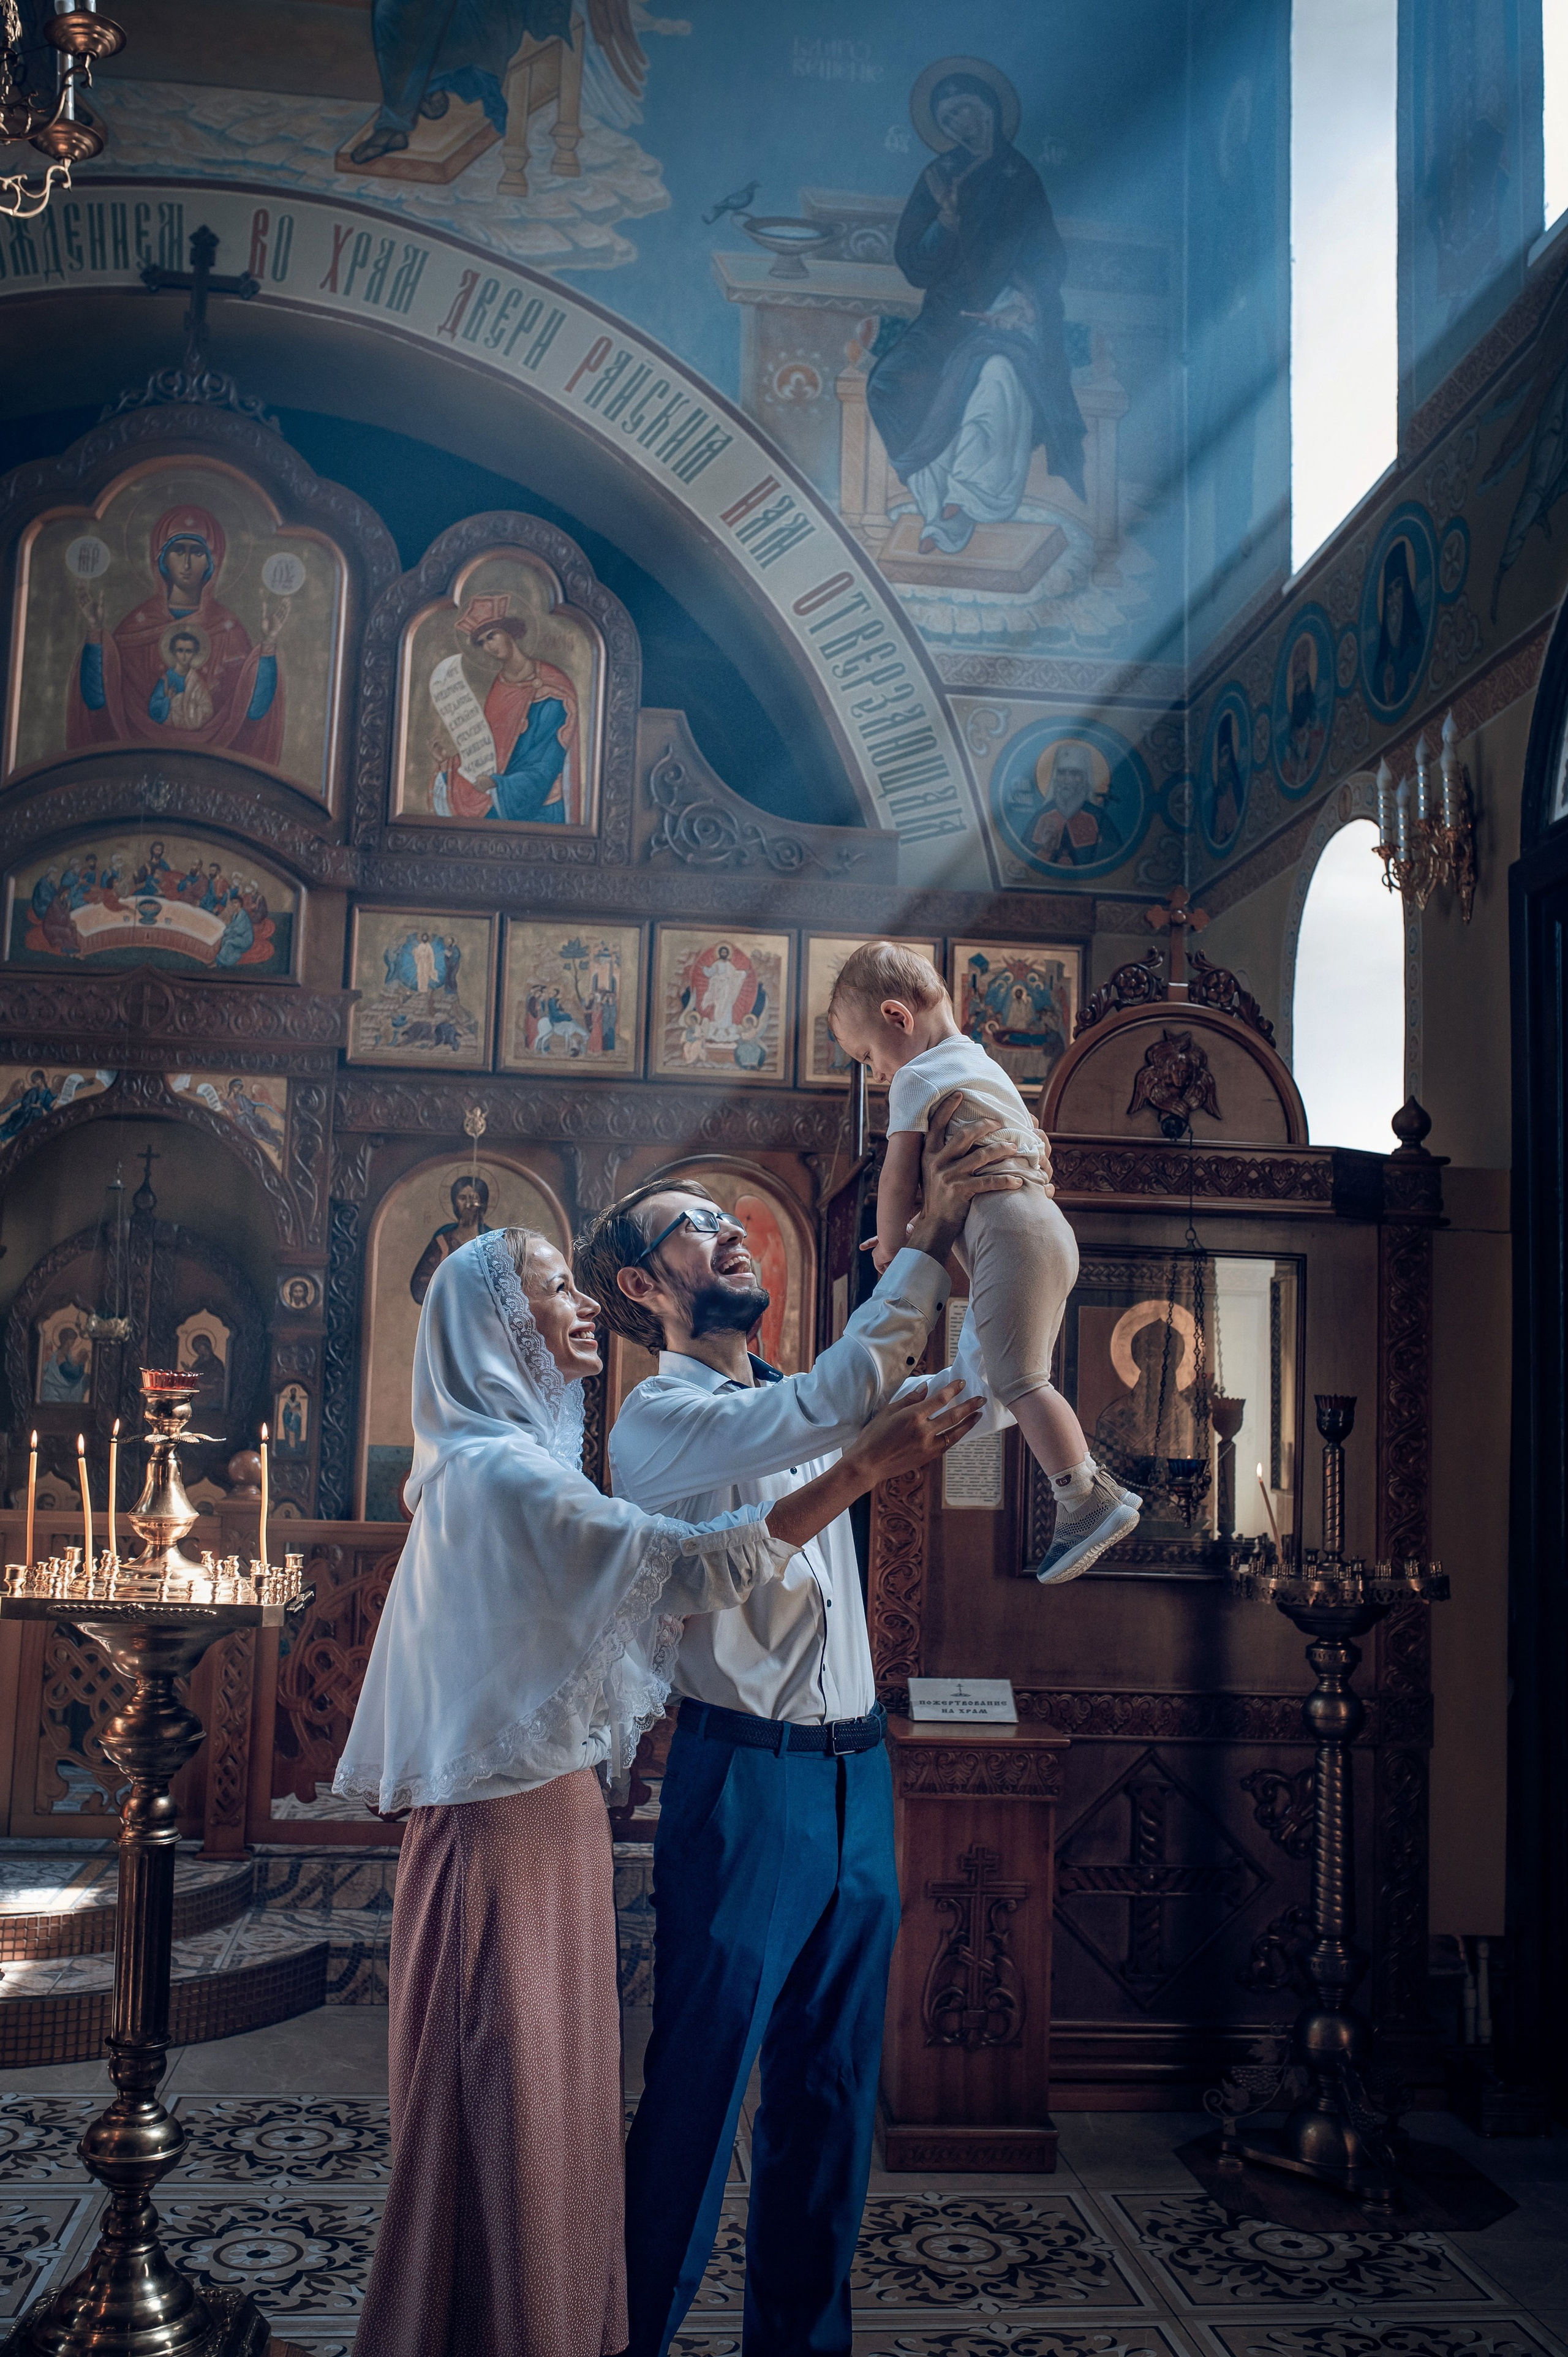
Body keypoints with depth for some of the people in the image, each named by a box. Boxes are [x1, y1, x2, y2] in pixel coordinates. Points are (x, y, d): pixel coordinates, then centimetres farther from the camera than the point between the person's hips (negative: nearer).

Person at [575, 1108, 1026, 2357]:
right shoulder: (657, 1420, -10)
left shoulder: (797, 1403, 15)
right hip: (747, 1779, -7)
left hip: (857, 1776, 7)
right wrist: (927, 1245, -21)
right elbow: (832, 1403, -27)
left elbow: (952, 1395, 19)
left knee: (832, 2087, 15)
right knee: (699, 2084, 2)